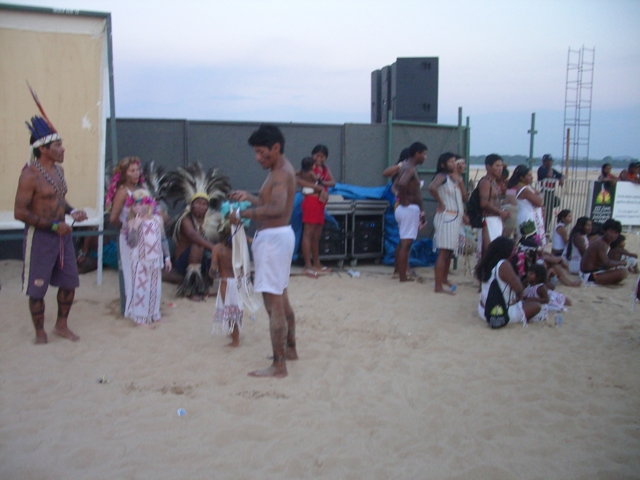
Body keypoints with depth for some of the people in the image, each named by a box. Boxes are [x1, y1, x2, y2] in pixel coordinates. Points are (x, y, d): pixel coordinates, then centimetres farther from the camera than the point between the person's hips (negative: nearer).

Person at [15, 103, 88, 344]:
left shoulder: (58, 170, 7)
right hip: (40, 236, -8)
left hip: (62, 233, 8)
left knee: (69, 282, 13)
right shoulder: (30, 175, -18)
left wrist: (72, 211, 1)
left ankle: (61, 325, 31)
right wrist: (53, 226, -20)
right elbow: (20, 212, -20)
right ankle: (40, 332, 21)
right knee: (37, 288, 4)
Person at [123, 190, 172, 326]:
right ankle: (140, 317, 11)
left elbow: (163, 239, 9)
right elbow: (131, 243, -18)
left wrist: (167, 257, 10)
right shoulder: (132, 222, -9)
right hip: (139, 261, -4)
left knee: (154, 288, 11)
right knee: (140, 288, 0)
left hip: (155, 260, 4)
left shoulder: (157, 219, 2)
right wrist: (135, 227, -28)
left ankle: (153, 314, 26)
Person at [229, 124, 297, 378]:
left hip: (273, 237, -11)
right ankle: (290, 349, 34)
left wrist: (243, 214, -34)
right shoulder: (282, 170, 15)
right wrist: (249, 197, 19)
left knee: (273, 303, -8)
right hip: (279, 235, 11)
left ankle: (279, 366, -4)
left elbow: (277, 208, -35)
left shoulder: (281, 173, -18)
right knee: (281, 298, 21)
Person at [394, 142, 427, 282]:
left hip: (404, 208, 10)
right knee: (406, 243, -5)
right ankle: (403, 276, -1)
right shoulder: (410, 169, -17)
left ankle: (399, 271, 26)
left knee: (403, 242, 18)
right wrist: (404, 200, -21)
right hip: (410, 208, -10)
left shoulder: (405, 166, 12)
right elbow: (402, 183, -36)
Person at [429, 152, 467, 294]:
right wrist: (441, 204, -18)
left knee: (450, 251, 17)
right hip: (446, 217, -8)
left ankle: (444, 279, 32)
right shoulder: (442, 176, -7)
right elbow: (432, 187, -30)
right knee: (443, 252, -11)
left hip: (457, 218, 8)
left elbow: (465, 198, 12)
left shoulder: (456, 178, 18)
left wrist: (460, 182, 0)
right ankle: (438, 286, -11)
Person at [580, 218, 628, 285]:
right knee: (624, 272, -22)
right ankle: (595, 281, -8)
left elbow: (604, 260, 20)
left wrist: (618, 263, 4)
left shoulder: (601, 241, 11)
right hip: (589, 275, -11)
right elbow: (606, 263, -28)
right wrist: (620, 263, -11)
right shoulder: (601, 244, -19)